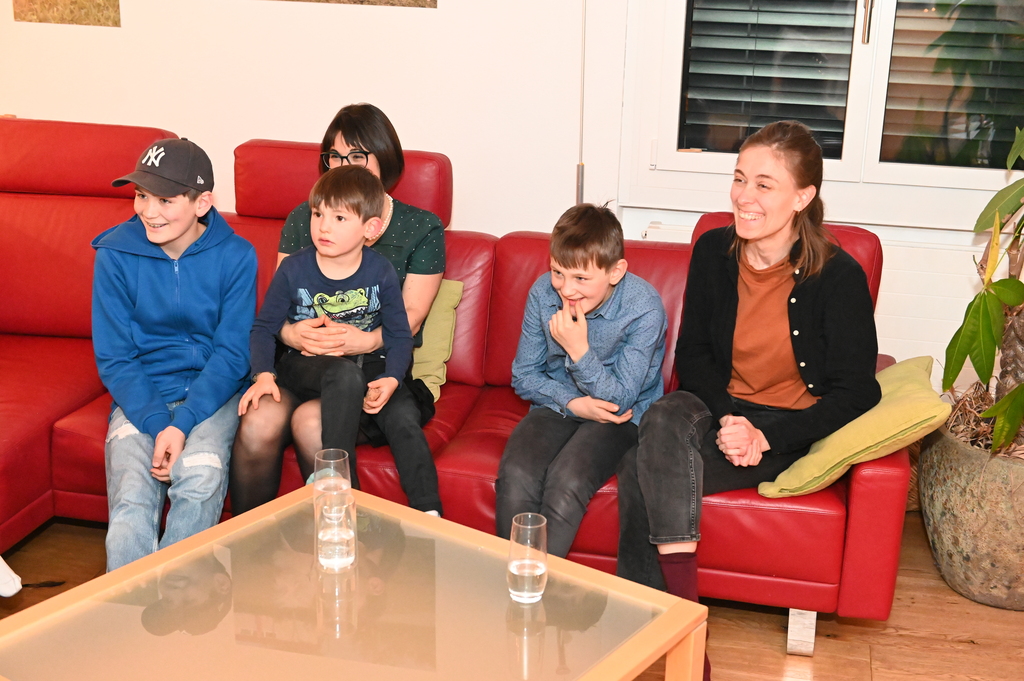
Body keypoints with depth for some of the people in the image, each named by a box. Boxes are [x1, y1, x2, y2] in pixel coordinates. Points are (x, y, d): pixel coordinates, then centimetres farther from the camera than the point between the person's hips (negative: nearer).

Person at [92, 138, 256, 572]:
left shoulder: (235, 256, -7)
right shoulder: (115, 255, -5)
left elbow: (232, 354, -7)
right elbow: (113, 358, -3)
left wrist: (182, 424, -20)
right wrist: (157, 423, -18)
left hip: (212, 390, -1)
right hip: (140, 395, 1)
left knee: (201, 477, -29)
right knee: (132, 501, -25)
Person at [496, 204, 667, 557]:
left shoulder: (645, 308, -18)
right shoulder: (543, 293, -7)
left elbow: (619, 400, -15)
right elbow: (524, 375, 3)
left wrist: (579, 349, -29)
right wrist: (573, 403, -14)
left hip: (621, 417, -3)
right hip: (558, 405, 3)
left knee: (566, 482, -31)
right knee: (515, 476, -27)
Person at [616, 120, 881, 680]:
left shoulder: (838, 276, -11)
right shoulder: (714, 252, 2)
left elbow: (856, 392, -9)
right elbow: (692, 354, 8)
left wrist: (764, 437, -19)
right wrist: (726, 419, -12)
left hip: (792, 431, -4)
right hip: (718, 411, 5)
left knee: (645, 474, -28)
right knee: (665, 417, -32)